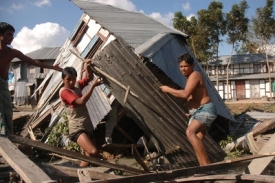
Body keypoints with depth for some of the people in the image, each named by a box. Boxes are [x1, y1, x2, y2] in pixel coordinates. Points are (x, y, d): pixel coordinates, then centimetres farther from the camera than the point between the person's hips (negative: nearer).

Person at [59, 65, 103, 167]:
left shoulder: (77, 85, 14)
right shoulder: (64, 91, -10)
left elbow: (89, 78, 23)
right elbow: (81, 101, -22)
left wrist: (88, 67, 2)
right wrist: (93, 85, -20)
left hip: (88, 127, 9)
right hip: (77, 129, -9)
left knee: (90, 157, 10)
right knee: (93, 152, -28)